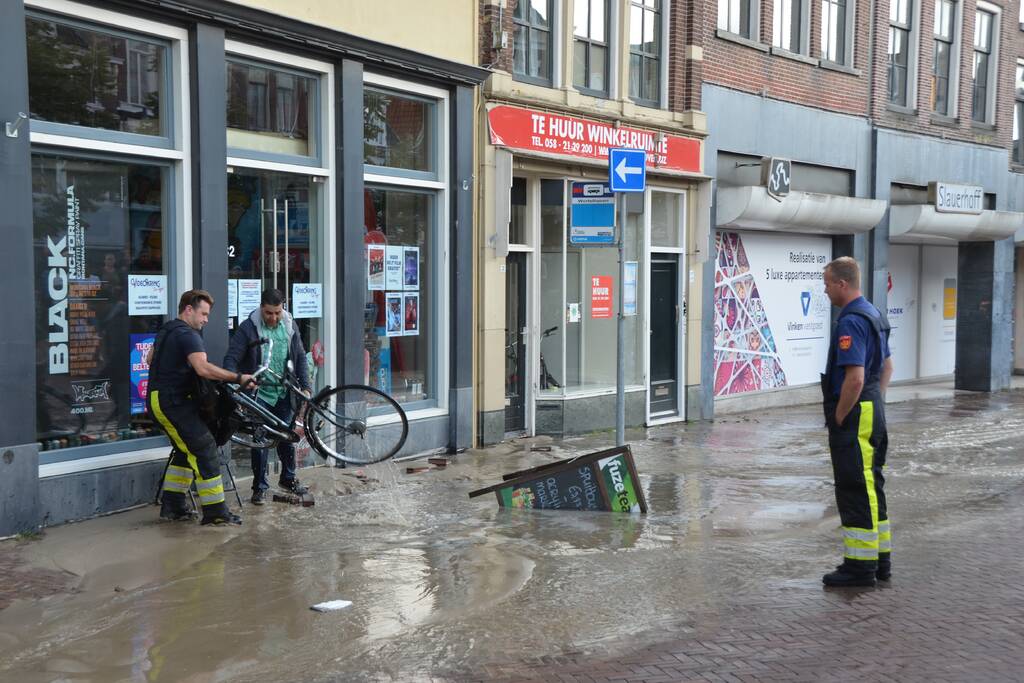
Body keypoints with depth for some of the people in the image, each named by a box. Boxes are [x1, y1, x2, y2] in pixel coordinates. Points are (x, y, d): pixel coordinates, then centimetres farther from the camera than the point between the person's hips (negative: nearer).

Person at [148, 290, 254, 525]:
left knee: (185, 451, 18)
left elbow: (150, 358, 33)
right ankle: (215, 512, -9)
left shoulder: (166, 330, 17)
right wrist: (238, 378, -32)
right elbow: (203, 368, -32)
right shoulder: (188, 335, -16)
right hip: (173, 402, -11)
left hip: (158, 399, 11)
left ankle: (172, 506, 20)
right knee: (204, 451, -9)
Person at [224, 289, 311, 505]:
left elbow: (300, 357, 10)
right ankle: (260, 486, 12)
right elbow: (231, 359, -11)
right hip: (259, 394, -4)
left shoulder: (290, 325, 3)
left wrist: (305, 387, 3)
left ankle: (288, 478, 30)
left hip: (283, 393, 4)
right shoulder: (248, 328, -10)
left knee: (287, 437, 11)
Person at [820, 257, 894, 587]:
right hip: (874, 412, 10)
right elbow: (887, 366, 21)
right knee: (870, 488, 16)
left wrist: (838, 418, -16)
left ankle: (860, 566, 4)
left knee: (855, 492, -3)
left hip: (855, 416, -10)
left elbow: (855, 378, -26)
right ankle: (880, 558, 24)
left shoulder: (851, 322, -20)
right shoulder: (873, 314, 13)